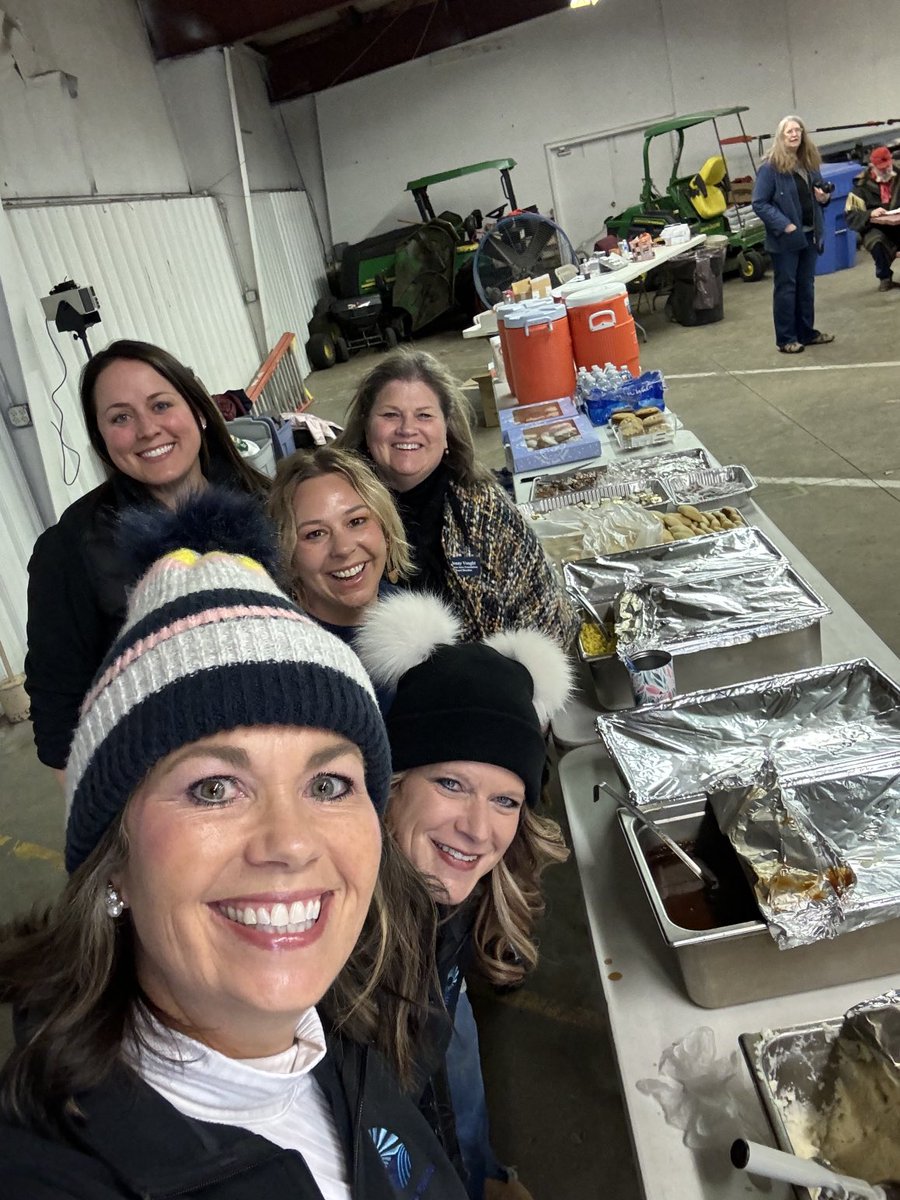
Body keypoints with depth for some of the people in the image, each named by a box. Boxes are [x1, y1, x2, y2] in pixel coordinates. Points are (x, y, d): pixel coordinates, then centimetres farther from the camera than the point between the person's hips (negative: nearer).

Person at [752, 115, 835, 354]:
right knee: (786, 288, 0)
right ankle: (786, 339, 7)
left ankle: (807, 332, 24)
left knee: (806, 285, 14)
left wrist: (824, 197, -1)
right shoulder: (770, 167, -13)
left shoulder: (809, 162, 9)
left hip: (809, 234, 7)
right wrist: (784, 226, -22)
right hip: (785, 238, -7)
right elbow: (759, 203, -17)